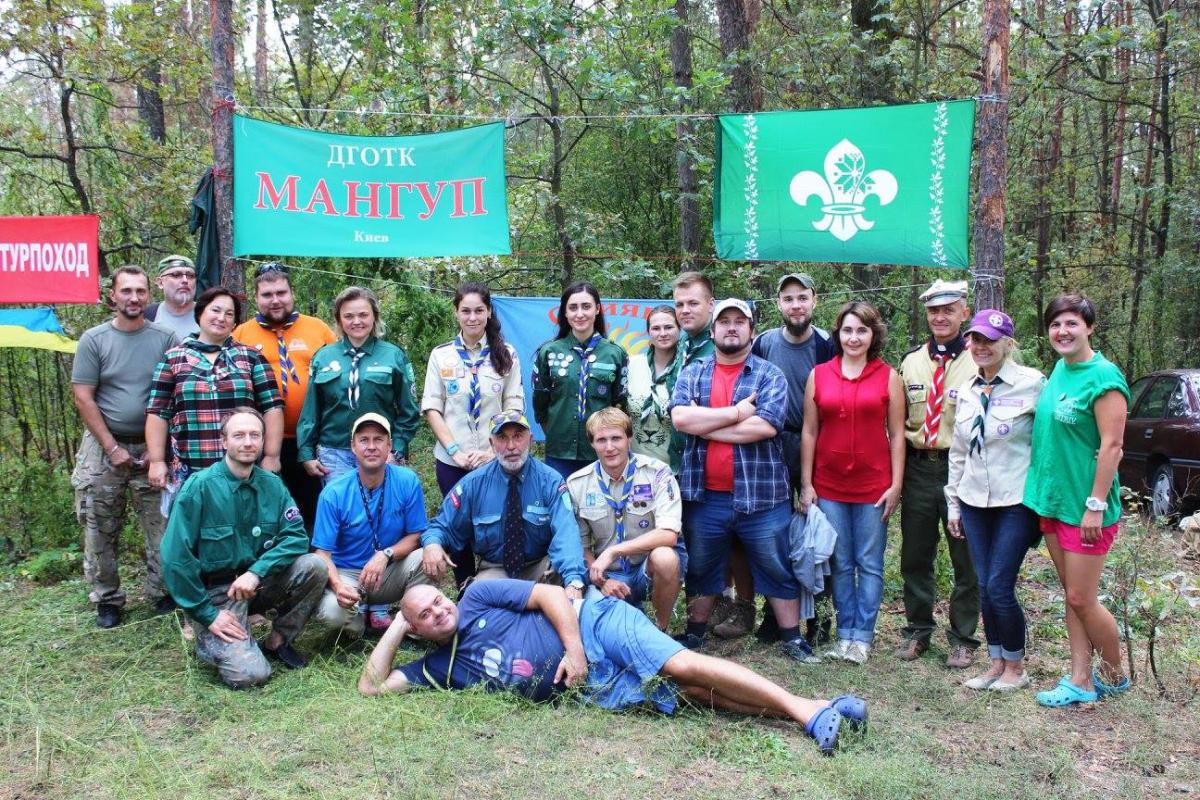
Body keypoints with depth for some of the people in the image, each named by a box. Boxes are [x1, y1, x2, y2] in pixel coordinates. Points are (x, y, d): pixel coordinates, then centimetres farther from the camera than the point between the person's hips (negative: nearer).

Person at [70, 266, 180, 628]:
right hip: (103, 448, 0)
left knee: (162, 528, 1)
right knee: (101, 531, 6)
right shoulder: (94, 339, -1)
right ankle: (107, 600, 19)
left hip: (152, 448, 0)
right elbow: (83, 398, -3)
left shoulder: (165, 339, -1)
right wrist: (113, 449, -8)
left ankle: (162, 593, 15)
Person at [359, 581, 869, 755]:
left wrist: (574, 650, -15)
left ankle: (804, 708, -22)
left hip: (595, 626, -3)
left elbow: (550, 594, -5)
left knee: (683, 667, -23)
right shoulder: (442, 667, 14)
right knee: (694, 693, -12)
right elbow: (372, 685, 13)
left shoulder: (477, 598, 2)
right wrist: (396, 626, 9)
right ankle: (804, 715, -18)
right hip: (592, 690, 3)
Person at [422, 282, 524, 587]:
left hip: (494, 460, -1)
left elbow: (513, 408, 1)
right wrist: (455, 450, -9)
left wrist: (493, 450, -11)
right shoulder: (441, 355, 4)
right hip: (451, 461, 1)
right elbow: (432, 408, 1)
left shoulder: (506, 354, 3)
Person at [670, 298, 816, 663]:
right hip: (704, 496, 2)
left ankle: (792, 637, 22)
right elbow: (679, 417, -11)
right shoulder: (692, 373, 7)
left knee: (778, 569, 8)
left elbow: (765, 427, -17)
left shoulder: (770, 375, 0)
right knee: (700, 568, 16)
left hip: (761, 496, -2)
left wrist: (703, 424, -13)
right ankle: (694, 633, 32)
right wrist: (736, 412, -14)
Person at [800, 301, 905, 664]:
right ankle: (845, 633, 21)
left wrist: (896, 485, -3)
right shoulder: (818, 375, 4)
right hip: (828, 487, 1)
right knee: (840, 565, 9)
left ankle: (863, 636, 15)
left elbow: (897, 434, 2)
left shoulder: (888, 377, 2)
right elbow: (809, 432, 4)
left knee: (869, 564, 5)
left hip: (873, 486, -1)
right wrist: (806, 484, 1)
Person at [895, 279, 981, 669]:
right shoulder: (911, 361, 10)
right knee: (915, 556, 12)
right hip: (919, 468, 4)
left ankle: (963, 638, 20)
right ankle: (917, 629, 27)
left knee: (966, 560, 7)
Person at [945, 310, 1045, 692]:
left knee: (1000, 586, -5)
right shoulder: (966, 391, 10)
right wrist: (953, 502, 16)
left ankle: (1016, 667, 15)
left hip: (1016, 501, -6)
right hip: (975, 502, 6)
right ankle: (997, 663, 23)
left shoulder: (1032, 384, -8)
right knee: (985, 587, 9)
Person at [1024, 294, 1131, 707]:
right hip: (1052, 499, 8)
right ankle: (1081, 681, 21)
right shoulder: (1059, 370, 9)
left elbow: (1112, 445, -19)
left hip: (1085, 506, -8)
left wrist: (1096, 505, -20)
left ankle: (1114, 675, 23)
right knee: (1071, 595, 13)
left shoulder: (1103, 376, -16)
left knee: (1082, 599, 0)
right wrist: (1045, 491, 15)